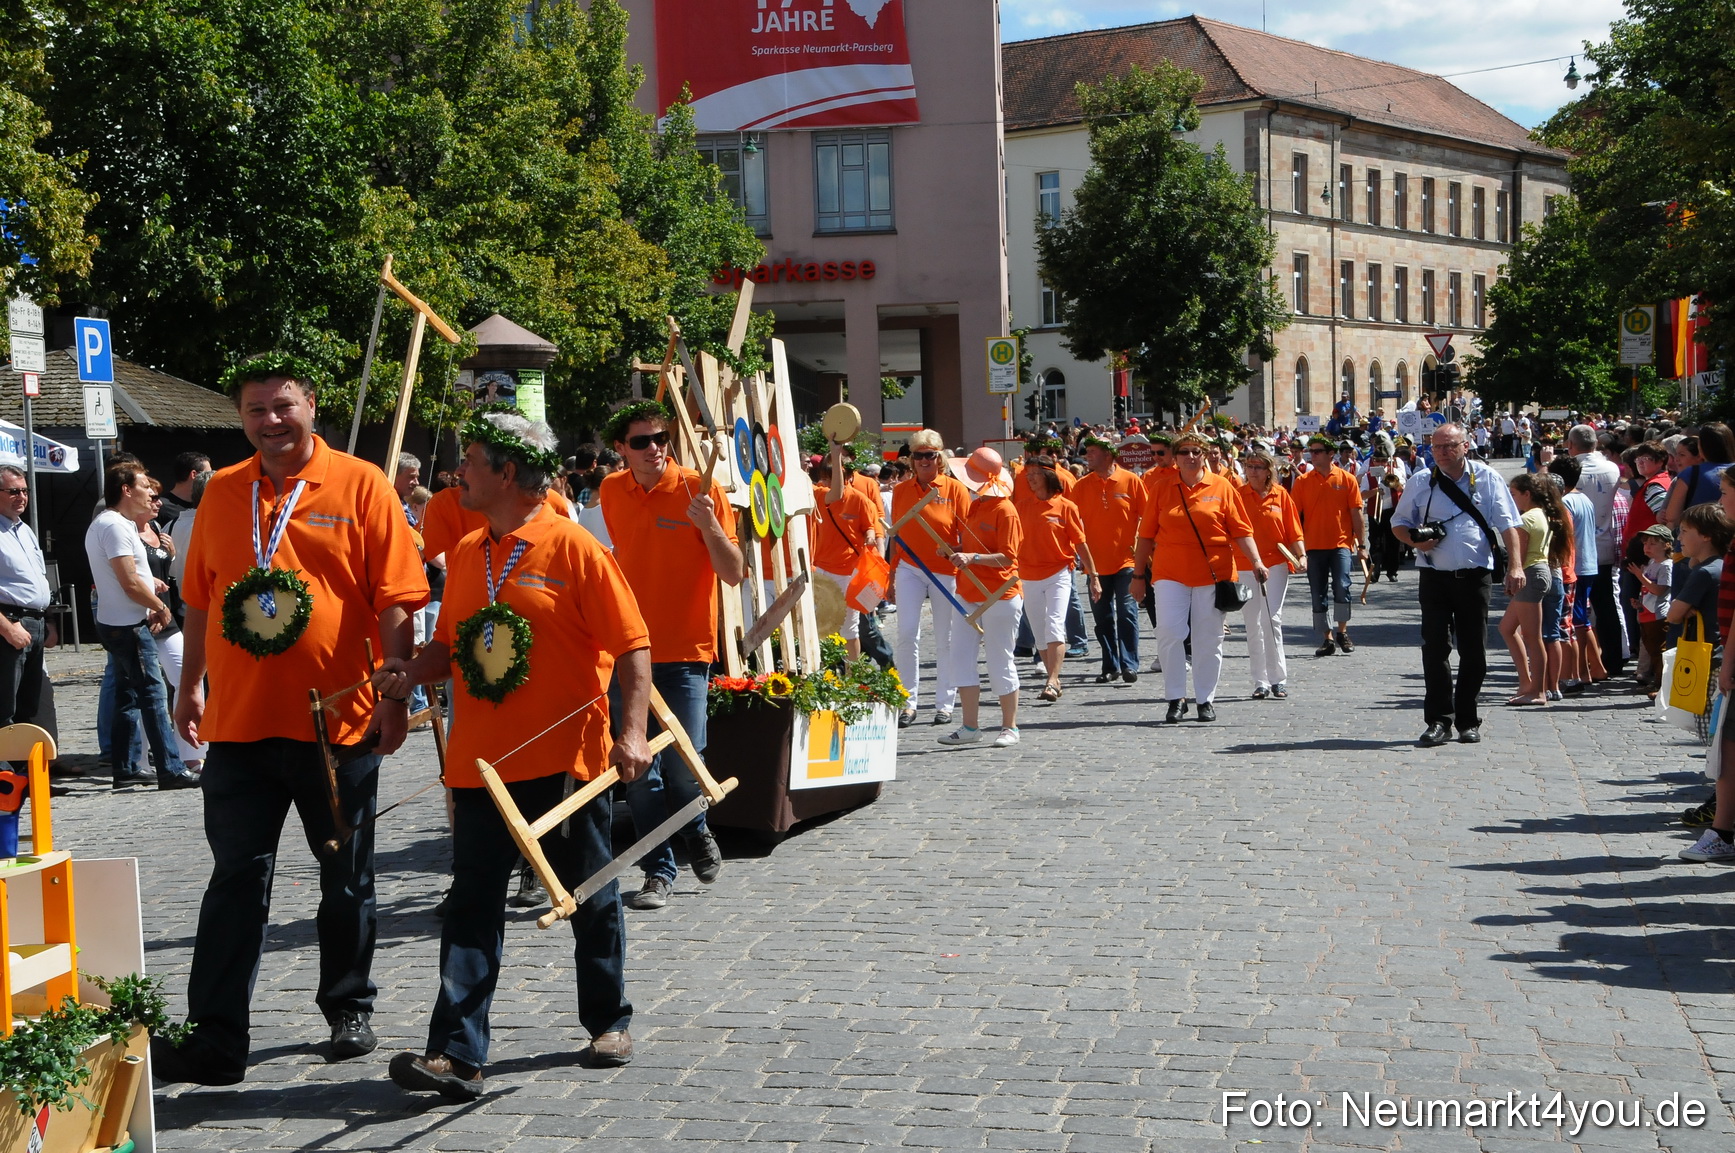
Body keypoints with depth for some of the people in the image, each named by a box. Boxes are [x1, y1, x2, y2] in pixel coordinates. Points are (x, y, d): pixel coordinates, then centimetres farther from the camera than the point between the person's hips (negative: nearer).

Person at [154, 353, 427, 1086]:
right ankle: (214, 1040, 6)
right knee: (237, 880, 3)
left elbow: (396, 600, -7)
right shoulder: (220, 493, 9)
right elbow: (200, 599, 16)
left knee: (347, 880, 11)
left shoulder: (361, 487, -5)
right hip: (239, 722, 3)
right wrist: (189, 688, 13)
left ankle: (348, 1010, 28)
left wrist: (395, 694, -12)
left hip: (339, 721, -3)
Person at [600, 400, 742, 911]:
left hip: (684, 651, -3)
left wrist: (709, 525, -24)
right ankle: (659, 871, 13)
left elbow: (734, 574, -10)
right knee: (638, 769, 1)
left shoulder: (699, 490, -8)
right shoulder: (612, 492, 6)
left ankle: (697, 833, 26)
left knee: (682, 765, -5)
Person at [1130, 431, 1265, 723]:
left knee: (1209, 639, 6)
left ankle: (1206, 699, 18)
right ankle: (1176, 699, 0)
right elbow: (1147, 535, 8)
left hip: (1212, 573, 0)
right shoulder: (1162, 490, 6)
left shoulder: (1221, 487, 3)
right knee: (1169, 633, -11)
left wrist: (1256, 561, -12)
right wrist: (1139, 574, 8)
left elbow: (1240, 530, 1)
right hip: (1170, 573, 0)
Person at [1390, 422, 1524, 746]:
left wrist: (1515, 565, -12)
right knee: (1435, 648, -3)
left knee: (1474, 650, 5)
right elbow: (1399, 523, 13)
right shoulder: (1420, 483, 6)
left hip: (1475, 576, 0)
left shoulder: (1487, 478, 3)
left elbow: (1507, 524, -1)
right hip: (1434, 576, 0)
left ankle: (1468, 720, 16)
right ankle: (1439, 720, 1)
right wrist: (1415, 541, -9)